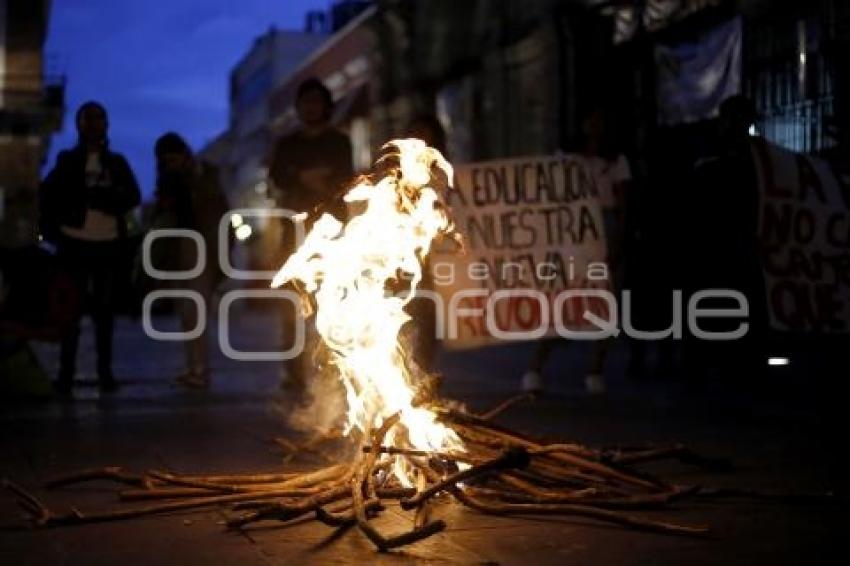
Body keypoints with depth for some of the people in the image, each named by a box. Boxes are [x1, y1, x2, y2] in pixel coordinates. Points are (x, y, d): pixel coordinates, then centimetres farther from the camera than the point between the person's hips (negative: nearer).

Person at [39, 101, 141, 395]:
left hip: (108, 243, 1)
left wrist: (99, 198, -15)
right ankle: (66, 371, 0)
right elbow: (47, 194, 6)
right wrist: (52, 229, -5)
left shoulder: (117, 162, 11)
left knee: (104, 309, 4)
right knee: (70, 307, -2)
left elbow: (132, 196, 0)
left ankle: (105, 370, 8)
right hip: (75, 242, -1)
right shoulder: (67, 159, 9)